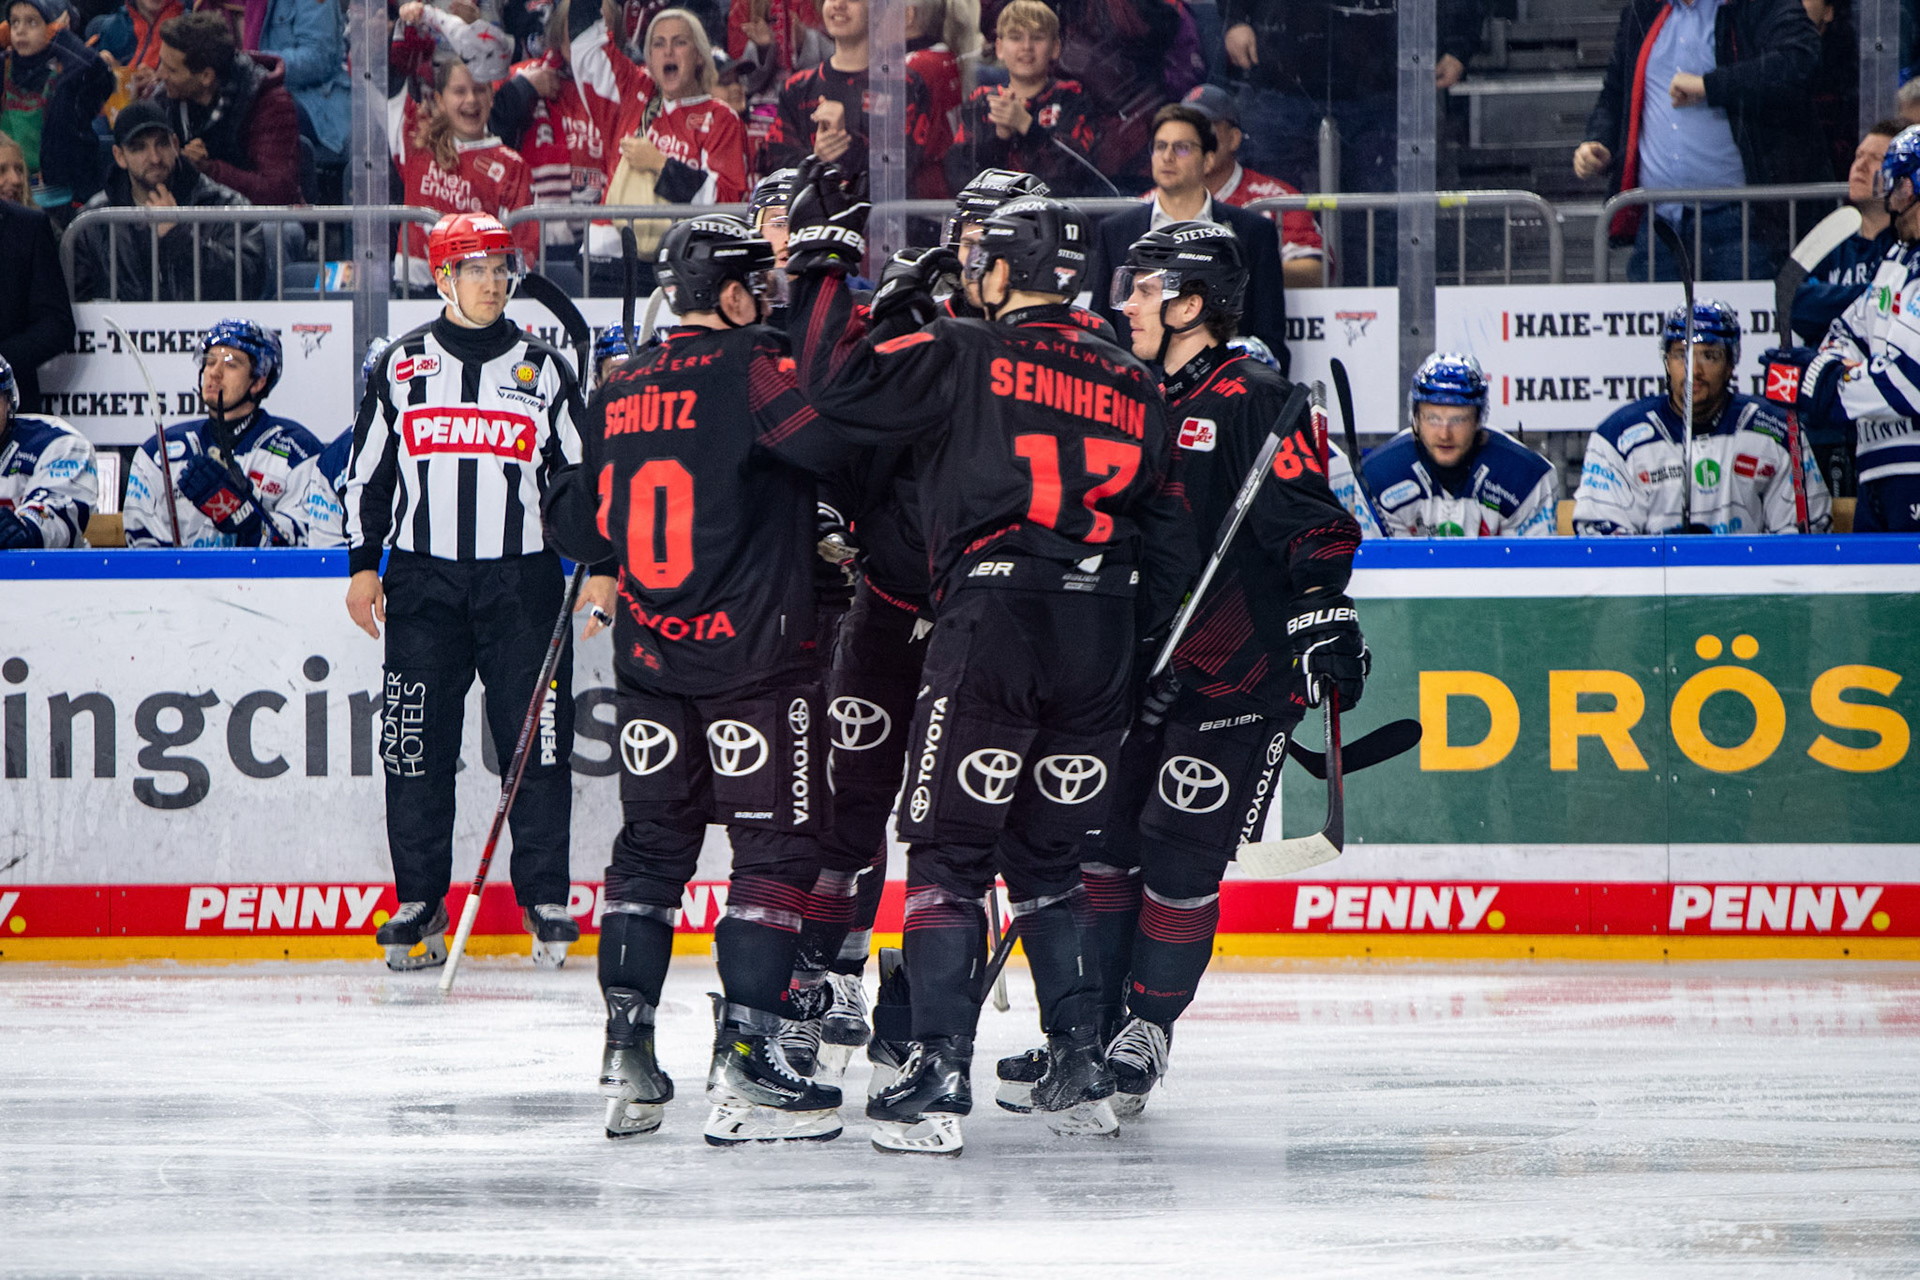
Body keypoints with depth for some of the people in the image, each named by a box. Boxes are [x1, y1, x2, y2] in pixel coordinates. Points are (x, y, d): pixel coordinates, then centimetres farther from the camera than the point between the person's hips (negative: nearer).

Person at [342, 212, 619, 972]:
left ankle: (545, 900, 6)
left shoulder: (542, 368, 6)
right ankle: (420, 903, 6)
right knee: (417, 745, -2)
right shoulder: (401, 368, 7)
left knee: (535, 739, -3)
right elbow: (367, 474, 11)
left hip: (522, 580, 0)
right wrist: (363, 565, 7)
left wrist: (600, 566, 0)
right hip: (423, 581, 0)